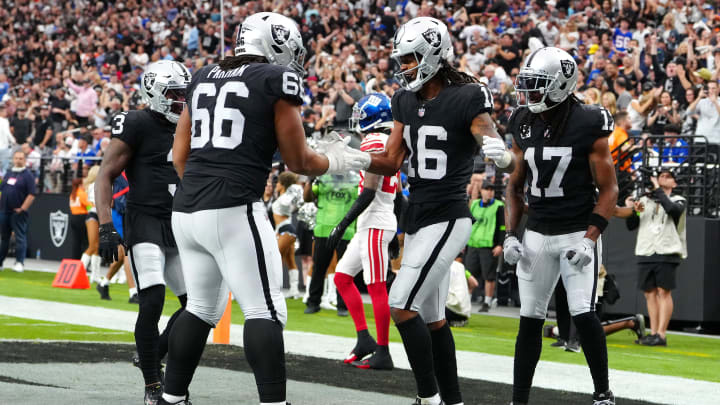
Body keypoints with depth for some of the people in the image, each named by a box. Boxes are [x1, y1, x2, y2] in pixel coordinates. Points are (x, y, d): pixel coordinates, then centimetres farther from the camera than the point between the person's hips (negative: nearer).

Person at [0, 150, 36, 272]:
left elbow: (32, 194, -11)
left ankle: (19, 263, -8)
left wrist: (22, 209, -14)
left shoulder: (28, 175, -5)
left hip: (18, 212, -6)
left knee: (20, 237, -7)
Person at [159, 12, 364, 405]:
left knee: (202, 308, 19)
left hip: (185, 210, 7)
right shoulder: (277, 79, -1)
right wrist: (336, 160, 22)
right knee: (265, 311, -5)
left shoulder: (203, 78, 17)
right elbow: (298, 161, 4)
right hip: (233, 211, -7)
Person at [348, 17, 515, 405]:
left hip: (447, 219, -8)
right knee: (431, 316, 13)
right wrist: (364, 161, -12)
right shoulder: (405, 100, 9)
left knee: (402, 305, -15)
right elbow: (392, 162, 9)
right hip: (416, 218, 8)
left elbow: (492, 141, -21)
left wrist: (500, 154, -46)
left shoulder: (466, 99, -13)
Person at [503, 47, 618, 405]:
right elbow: (515, 185, 15)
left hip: (577, 233, -5)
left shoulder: (588, 125, -11)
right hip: (537, 234, 5)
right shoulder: (524, 125, 4)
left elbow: (608, 189, -8)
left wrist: (589, 239, -17)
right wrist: (510, 235, 4)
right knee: (530, 319, 5)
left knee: (583, 314, -13)